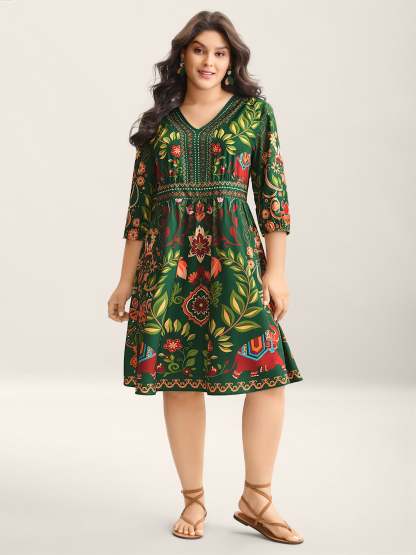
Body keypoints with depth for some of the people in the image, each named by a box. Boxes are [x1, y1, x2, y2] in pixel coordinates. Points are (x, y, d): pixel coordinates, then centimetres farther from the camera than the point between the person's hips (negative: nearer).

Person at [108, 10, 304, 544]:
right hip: (168, 258, 2)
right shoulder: (157, 120, 10)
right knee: (179, 378, 2)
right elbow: (140, 202, 11)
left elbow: (273, 193, 2)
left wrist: (276, 270, -5)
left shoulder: (255, 111, 6)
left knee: (269, 369, -9)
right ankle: (193, 500, 16)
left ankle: (256, 498, 8)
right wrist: (126, 280, 8)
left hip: (235, 256, -1)